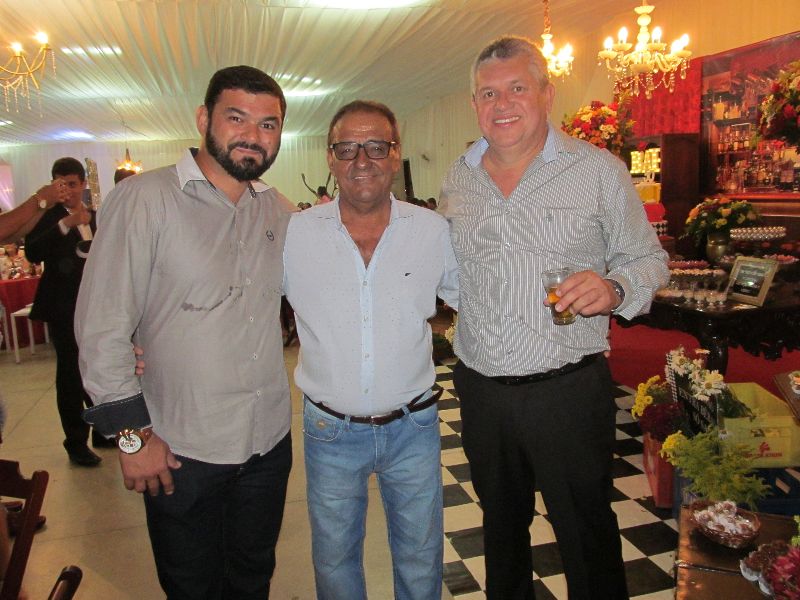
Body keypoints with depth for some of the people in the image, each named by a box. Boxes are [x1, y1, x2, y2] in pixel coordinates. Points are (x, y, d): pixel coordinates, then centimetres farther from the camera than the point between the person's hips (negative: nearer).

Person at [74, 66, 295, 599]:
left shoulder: (279, 210, 4)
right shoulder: (144, 200, -12)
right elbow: (102, 328, -12)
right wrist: (133, 433, -11)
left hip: (269, 441, 5)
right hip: (180, 452, -4)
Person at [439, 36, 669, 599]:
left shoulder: (599, 170, -7)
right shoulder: (457, 180, 6)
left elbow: (648, 259, -2)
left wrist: (615, 288, -22)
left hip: (568, 389, -4)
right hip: (480, 388, 5)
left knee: (587, 531, 10)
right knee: (501, 521, 23)